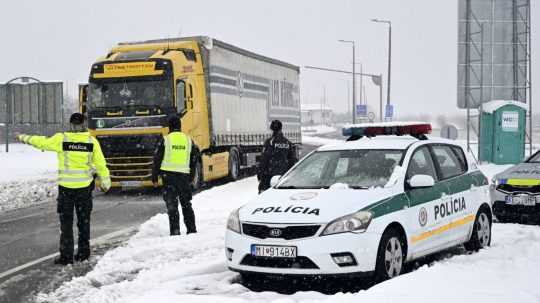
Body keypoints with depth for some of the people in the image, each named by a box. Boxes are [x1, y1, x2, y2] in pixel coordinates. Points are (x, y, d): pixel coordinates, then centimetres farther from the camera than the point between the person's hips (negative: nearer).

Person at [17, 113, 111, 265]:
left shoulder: (61, 139, -9)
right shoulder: (92, 141, -5)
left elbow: (42, 142, 5)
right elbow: (100, 163, 1)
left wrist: (26, 138, 23)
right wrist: (105, 181, 15)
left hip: (66, 186, -2)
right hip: (85, 186, 2)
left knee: (66, 222, 6)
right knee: (84, 220, 15)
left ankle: (66, 256, 5)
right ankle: (83, 252, 20)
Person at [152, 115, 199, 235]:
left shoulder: (165, 140, -4)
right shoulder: (189, 140, 7)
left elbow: (157, 159, -2)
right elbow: (193, 160, 12)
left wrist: (154, 177, 5)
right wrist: (191, 177, 21)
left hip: (168, 175, -3)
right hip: (184, 175, 3)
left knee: (172, 205, 0)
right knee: (186, 204, 15)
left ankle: (175, 231, -5)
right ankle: (192, 230, 17)